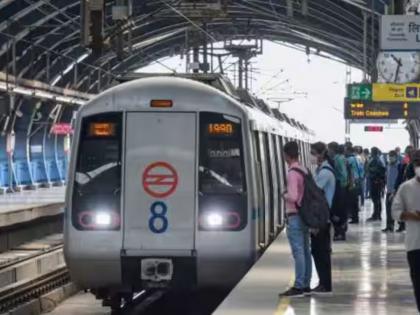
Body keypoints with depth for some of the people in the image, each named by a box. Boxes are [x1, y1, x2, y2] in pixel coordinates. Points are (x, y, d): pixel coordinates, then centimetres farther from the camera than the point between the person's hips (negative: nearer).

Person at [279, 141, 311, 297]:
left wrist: (284, 195, -5)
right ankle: (306, 285, 15)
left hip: (295, 216, -9)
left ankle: (299, 287, -7)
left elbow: (293, 197, -23)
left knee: (298, 252, -8)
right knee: (305, 251, 10)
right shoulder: (304, 170, 10)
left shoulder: (292, 173, -17)